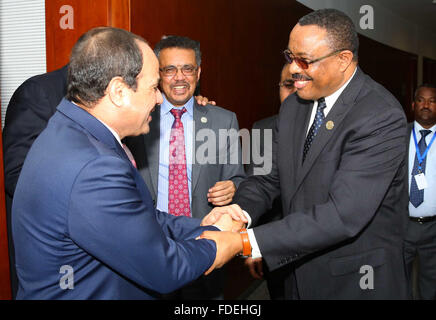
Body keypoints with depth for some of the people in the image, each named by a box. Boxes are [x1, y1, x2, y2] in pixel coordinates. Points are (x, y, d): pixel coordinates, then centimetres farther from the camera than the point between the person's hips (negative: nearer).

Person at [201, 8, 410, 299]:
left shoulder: (382, 117, -23)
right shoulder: (293, 106, 1)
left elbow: (343, 214, -30)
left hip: (356, 282, -5)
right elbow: (270, 176, 4)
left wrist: (243, 242, -32)